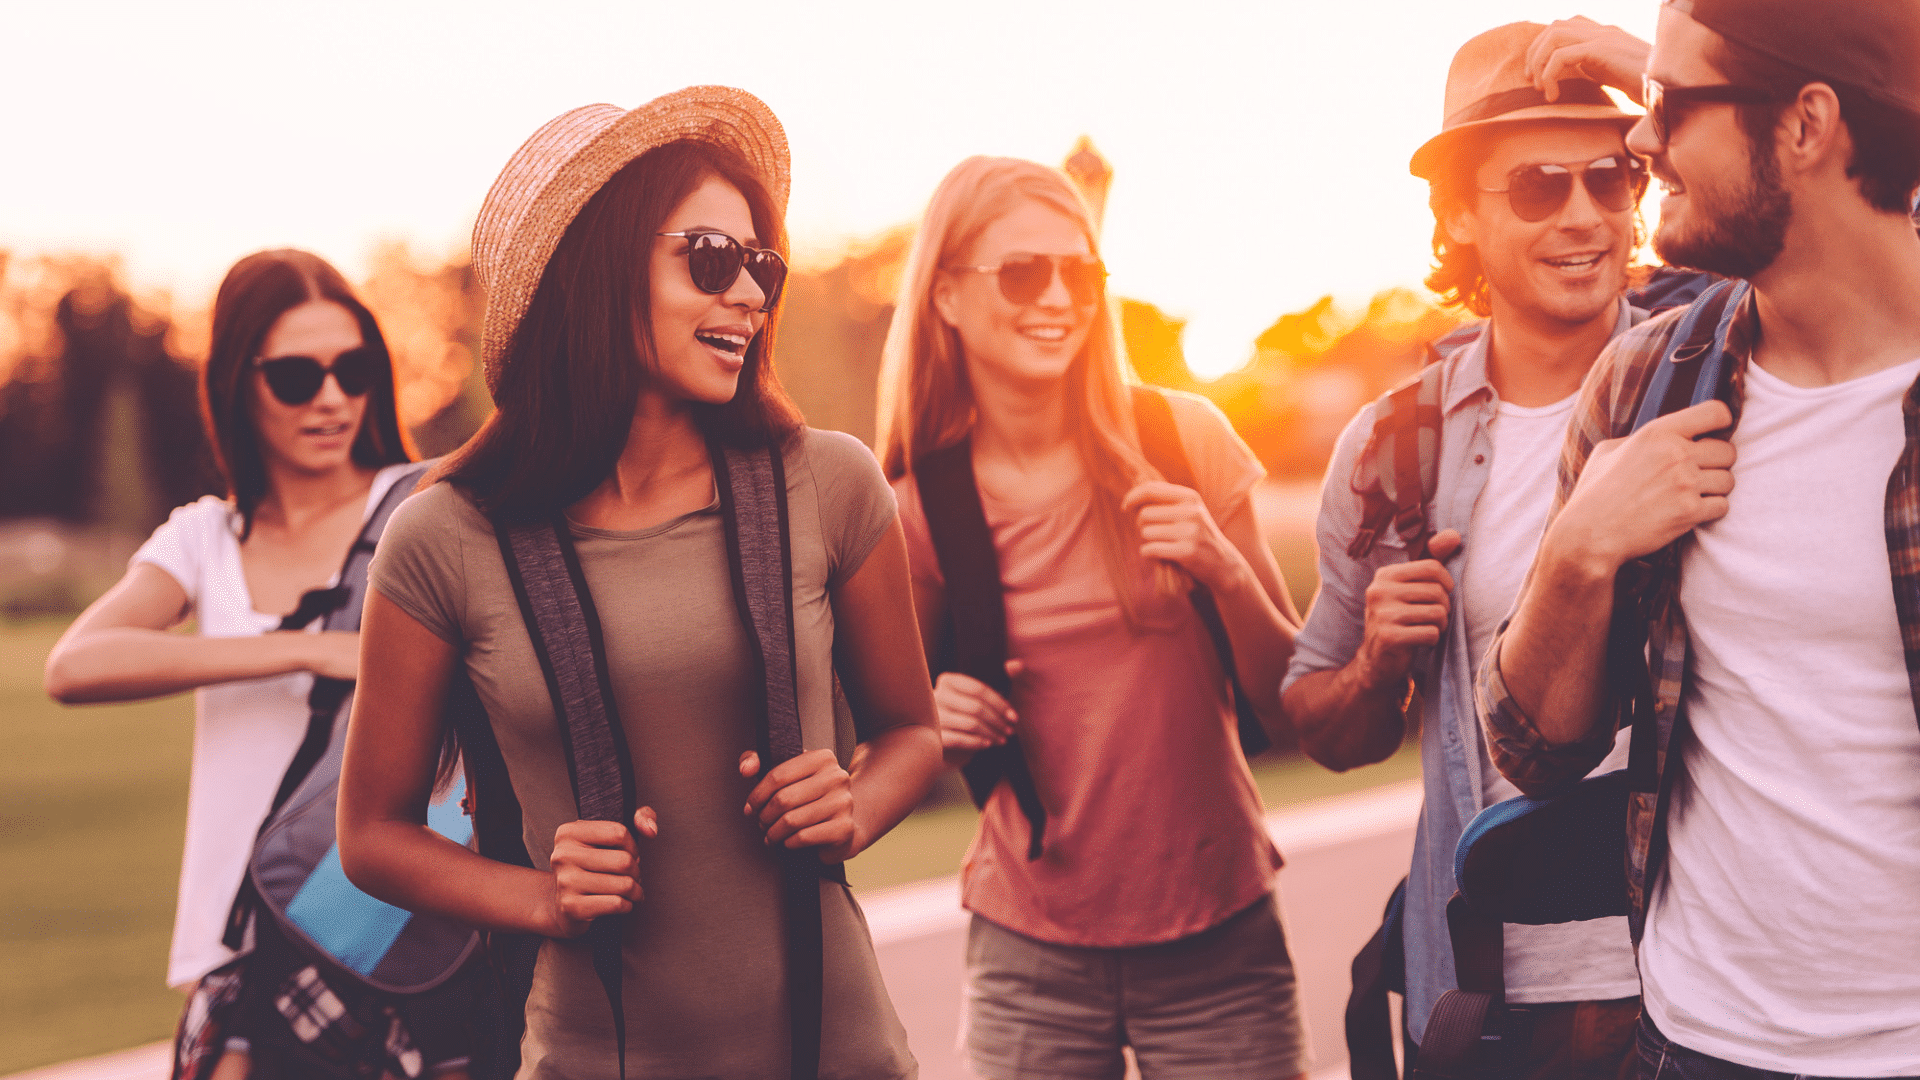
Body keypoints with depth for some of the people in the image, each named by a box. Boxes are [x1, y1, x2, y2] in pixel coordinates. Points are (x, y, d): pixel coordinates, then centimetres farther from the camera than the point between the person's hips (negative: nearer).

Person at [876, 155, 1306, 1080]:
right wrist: (942, 722, -10)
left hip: (1219, 943, 0)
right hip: (1031, 959, 1)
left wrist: (1226, 571, -17)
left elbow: (1288, 693, 0)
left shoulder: (1183, 441, -4)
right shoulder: (922, 507, -2)